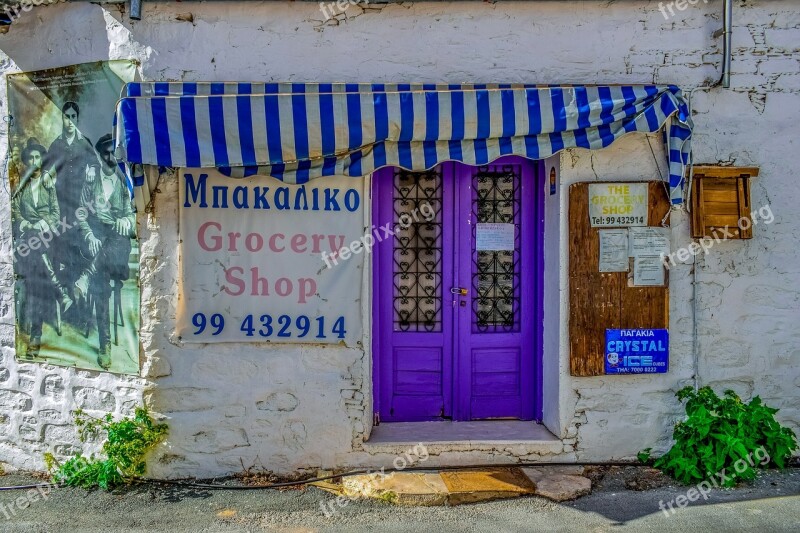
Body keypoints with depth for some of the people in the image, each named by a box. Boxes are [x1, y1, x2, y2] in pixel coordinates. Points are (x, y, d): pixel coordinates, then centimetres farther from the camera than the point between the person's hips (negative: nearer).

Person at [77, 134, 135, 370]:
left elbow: (131, 214, 8)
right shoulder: (90, 183, 10)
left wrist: (127, 222, -15)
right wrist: (89, 237, -10)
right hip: (96, 235, -2)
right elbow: (82, 214, 5)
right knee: (100, 288, -12)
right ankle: (105, 344, -12)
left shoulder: (124, 183, 10)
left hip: (118, 236, 2)